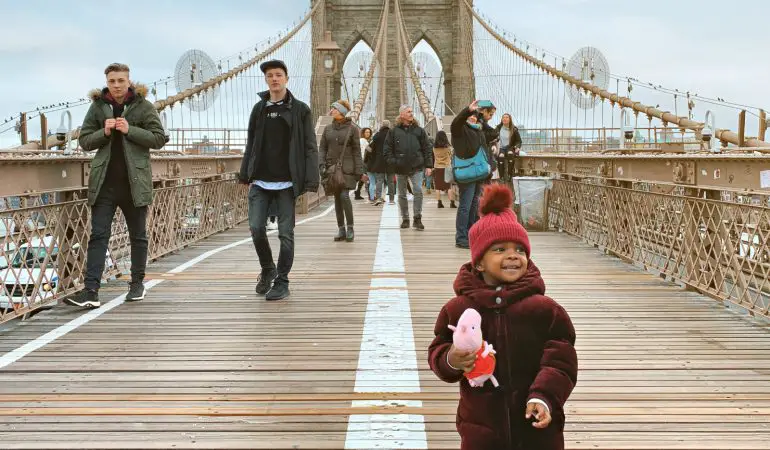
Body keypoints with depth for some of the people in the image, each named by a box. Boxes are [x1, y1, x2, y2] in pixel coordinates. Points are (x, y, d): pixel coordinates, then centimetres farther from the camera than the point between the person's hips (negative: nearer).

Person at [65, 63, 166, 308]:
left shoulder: (143, 106, 0)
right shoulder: (97, 106, 7)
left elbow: (159, 138, -4)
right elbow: (84, 141, 7)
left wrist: (130, 130, -16)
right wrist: (104, 132, -11)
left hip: (135, 181, -1)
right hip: (105, 182, 1)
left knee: (138, 235, 11)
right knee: (98, 236, -6)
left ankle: (137, 283, 24)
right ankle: (91, 291, -11)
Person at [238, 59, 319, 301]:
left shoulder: (300, 109, 0)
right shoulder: (259, 108, 11)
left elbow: (310, 147, -4)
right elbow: (251, 144, 16)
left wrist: (311, 180, -12)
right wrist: (245, 174, 11)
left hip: (286, 182, -3)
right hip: (260, 181, 3)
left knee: (286, 233, 1)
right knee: (256, 228, -2)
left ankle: (282, 281, 13)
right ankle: (267, 269, 23)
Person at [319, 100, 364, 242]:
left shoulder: (352, 129, 1)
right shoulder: (328, 128, 12)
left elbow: (356, 151, 1)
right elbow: (322, 148, 12)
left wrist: (359, 171, -3)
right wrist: (322, 165, -3)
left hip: (346, 168, -4)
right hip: (331, 168, 4)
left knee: (344, 196, -15)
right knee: (337, 198, 5)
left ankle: (350, 228, -3)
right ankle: (341, 230, 11)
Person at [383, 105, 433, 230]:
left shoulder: (419, 130, 6)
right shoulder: (394, 132, 4)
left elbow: (427, 148, 6)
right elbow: (388, 149, 5)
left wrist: (428, 165, 0)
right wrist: (393, 163, -7)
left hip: (417, 168, -1)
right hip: (400, 168, 1)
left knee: (418, 191, -14)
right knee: (402, 195, 8)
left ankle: (417, 219, -6)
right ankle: (405, 219, 20)